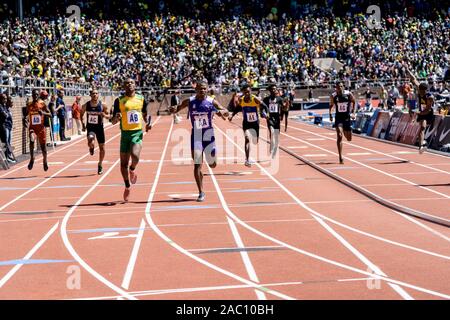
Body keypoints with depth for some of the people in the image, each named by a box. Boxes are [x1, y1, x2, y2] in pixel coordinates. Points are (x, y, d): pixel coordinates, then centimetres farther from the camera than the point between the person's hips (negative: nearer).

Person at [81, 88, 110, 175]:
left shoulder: (102, 105, -8)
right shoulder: (85, 105, -6)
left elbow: (108, 116, 2)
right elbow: (81, 114, 12)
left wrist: (104, 115, -21)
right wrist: (83, 124, 3)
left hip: (99, 127, 1)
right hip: (90, 127, -1)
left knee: (102, 147, 7)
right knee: (91, 143, -28)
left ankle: (100, 165, 28)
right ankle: (91, 148, 11)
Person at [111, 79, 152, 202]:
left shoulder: (141, 99, 5)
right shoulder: (119, 101, 0)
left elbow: (145, 115, 19)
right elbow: (113, 121, 2)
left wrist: (148, 123, -1)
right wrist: (116, 118, -21)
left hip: (137, 132, -1)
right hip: (125, 133, 1)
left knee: (135, 155, -27)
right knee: (123, 163, 5)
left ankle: (132, 169, 9)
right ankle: (127, 186, 26)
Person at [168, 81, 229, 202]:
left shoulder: (212, 102, -3)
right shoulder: (189, 101, -1)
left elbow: (226, 113, -2)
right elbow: (177, 109, 9)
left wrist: (222, 112, -25)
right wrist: (174, 109, -15)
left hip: (209, 135, 0)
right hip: (196, 136, 0)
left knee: (212, 164, 7)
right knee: (197, 165, -6)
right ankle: (201, 193, 1)